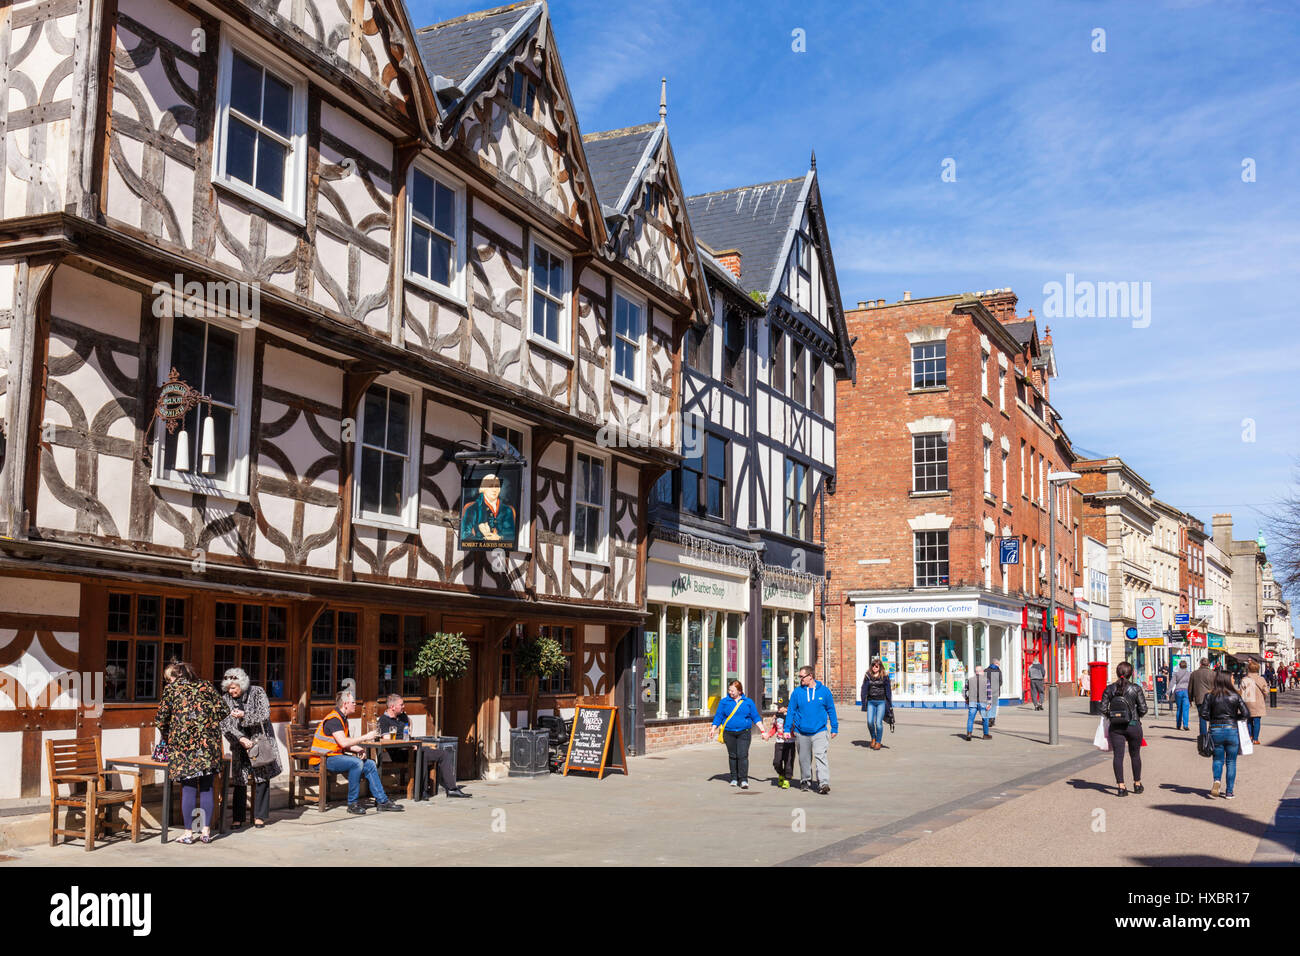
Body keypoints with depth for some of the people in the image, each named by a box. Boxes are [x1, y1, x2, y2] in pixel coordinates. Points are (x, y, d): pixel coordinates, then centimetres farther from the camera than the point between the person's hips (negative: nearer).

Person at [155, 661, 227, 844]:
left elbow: (161, 718, 6)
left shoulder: (172, 689, 7)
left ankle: (188, 833, 5)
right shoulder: (206, 686, 14)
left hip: (184, 743, -3)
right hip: (209, 743, 3)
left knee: (188, 788, 2)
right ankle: (206, 831, 10)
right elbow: (222, 711, 9)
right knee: (206, 787, 8)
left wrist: (167, 738, 22)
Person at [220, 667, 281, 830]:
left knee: (262, 779, -1)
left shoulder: (257, 693, -7)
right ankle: (237, 818, 2)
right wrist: (241, 738, -22)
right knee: (240, 780, -5)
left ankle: (259, 816, 8)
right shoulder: (226, 699, -3)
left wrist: (244, 715, -26)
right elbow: (225, 724, -8)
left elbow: (265, 714, -14)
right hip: (240, 744, 1)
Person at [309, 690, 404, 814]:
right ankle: (353, 804, -21)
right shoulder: (333, 719, -16)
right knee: (356, 763, -31)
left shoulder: (342, 719, 17)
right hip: (323, 759, -10)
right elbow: (343, 743, -27)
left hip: (335, 755, 10)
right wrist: (365, 737, -19)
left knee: (370, 764, -1)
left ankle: (382, 801, 3)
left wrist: (359, 749, -3)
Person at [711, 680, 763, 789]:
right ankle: (734, 778, 18)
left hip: (744, 733, -1)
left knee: (743, 755, -11)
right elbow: (718, 717, 9)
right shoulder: (724, 702, 7)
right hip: (729, 733, 1)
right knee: (732, 755, 6)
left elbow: (756, 717, 12)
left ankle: (743, 780, -9)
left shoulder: (748, 702, 8)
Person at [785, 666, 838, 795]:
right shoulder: (797, 692, 0)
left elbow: (831, 710, 7)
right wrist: (788, 729, 2)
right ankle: (804, 781, 29)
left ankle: (824, 783, -18)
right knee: (804, 758, 12)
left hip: (819, 731, -2)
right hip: (801, 732, 2)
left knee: (821, 756, -15)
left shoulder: (824, 690, 0)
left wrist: (834, 728, 7)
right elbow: (791, 711, 5)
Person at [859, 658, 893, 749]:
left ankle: (878, 742, 10)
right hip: (870, 701, 2)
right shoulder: (868, 676, 6)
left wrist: (890, 704, 3)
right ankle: (873, 738, 18)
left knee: (879, 722, -6)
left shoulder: (884, 676, 1)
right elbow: (864, 690, 6)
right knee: (870, 722, -8)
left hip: (881, 702, -2)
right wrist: (864, 703, 0)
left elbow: (888, 690, 4)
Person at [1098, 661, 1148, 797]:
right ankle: (1137, 784, 28)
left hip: (1115, 727, 1)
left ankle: (1121, 787, -3)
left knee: (1118, 756, 2)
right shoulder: (1136, 689, -8)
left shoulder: (1109, 689, -3)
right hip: (1133, 725, -1)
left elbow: (1103, 709, -5)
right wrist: (1137, 715, 13)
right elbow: (1143, 709, -8)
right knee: (1135, 755, 16)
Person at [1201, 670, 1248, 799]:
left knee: (1218, 759, 15)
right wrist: (1234, 717, 11)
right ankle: (1229, 792, 9)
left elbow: (1204, 714, -8)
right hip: (1232, 730, -1)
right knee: (1231, 761, 10)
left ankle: (1217, 780, -13)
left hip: (1215, 730, 1)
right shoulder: (1234, 696, -5)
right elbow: (1246, 713, -7)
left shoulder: (1210, 696, -4)